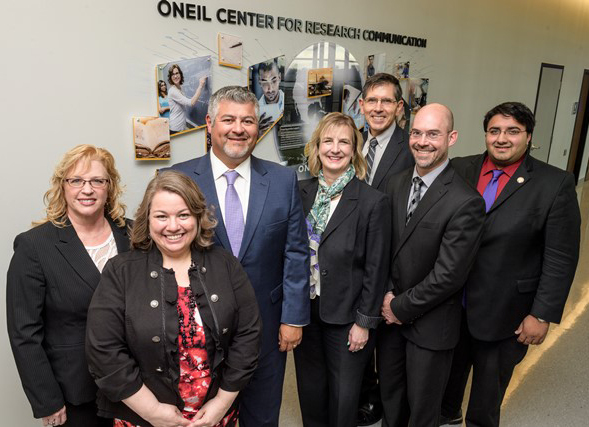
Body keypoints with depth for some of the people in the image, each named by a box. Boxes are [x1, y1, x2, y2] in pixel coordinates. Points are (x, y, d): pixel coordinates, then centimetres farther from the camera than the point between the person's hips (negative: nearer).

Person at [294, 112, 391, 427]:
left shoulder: (373, 202, -14)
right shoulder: (301, 193, -2)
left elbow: (376, 268, -11)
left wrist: (364, 322, -9)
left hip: (345, 317, -3)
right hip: (304, 311, 4)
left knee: (343, 395, 16)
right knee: (310, 389, 22)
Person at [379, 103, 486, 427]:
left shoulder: (466, 202, -21)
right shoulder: (396, 184, -1)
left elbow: (449, 274, -20)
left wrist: (401, 307, -13)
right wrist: (386, 295, -8)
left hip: (430, 323, -5)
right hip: (390, 313, 5)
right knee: (389, 393, 25)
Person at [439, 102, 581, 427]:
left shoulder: (555, 184, -11)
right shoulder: (460, 169, -4)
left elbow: (561, 258, -10)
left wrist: (543, 315, -11)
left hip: (503, 311, -2)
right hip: (451, 303, 3)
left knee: (490, 381, 20)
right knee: (450, 367, 23)